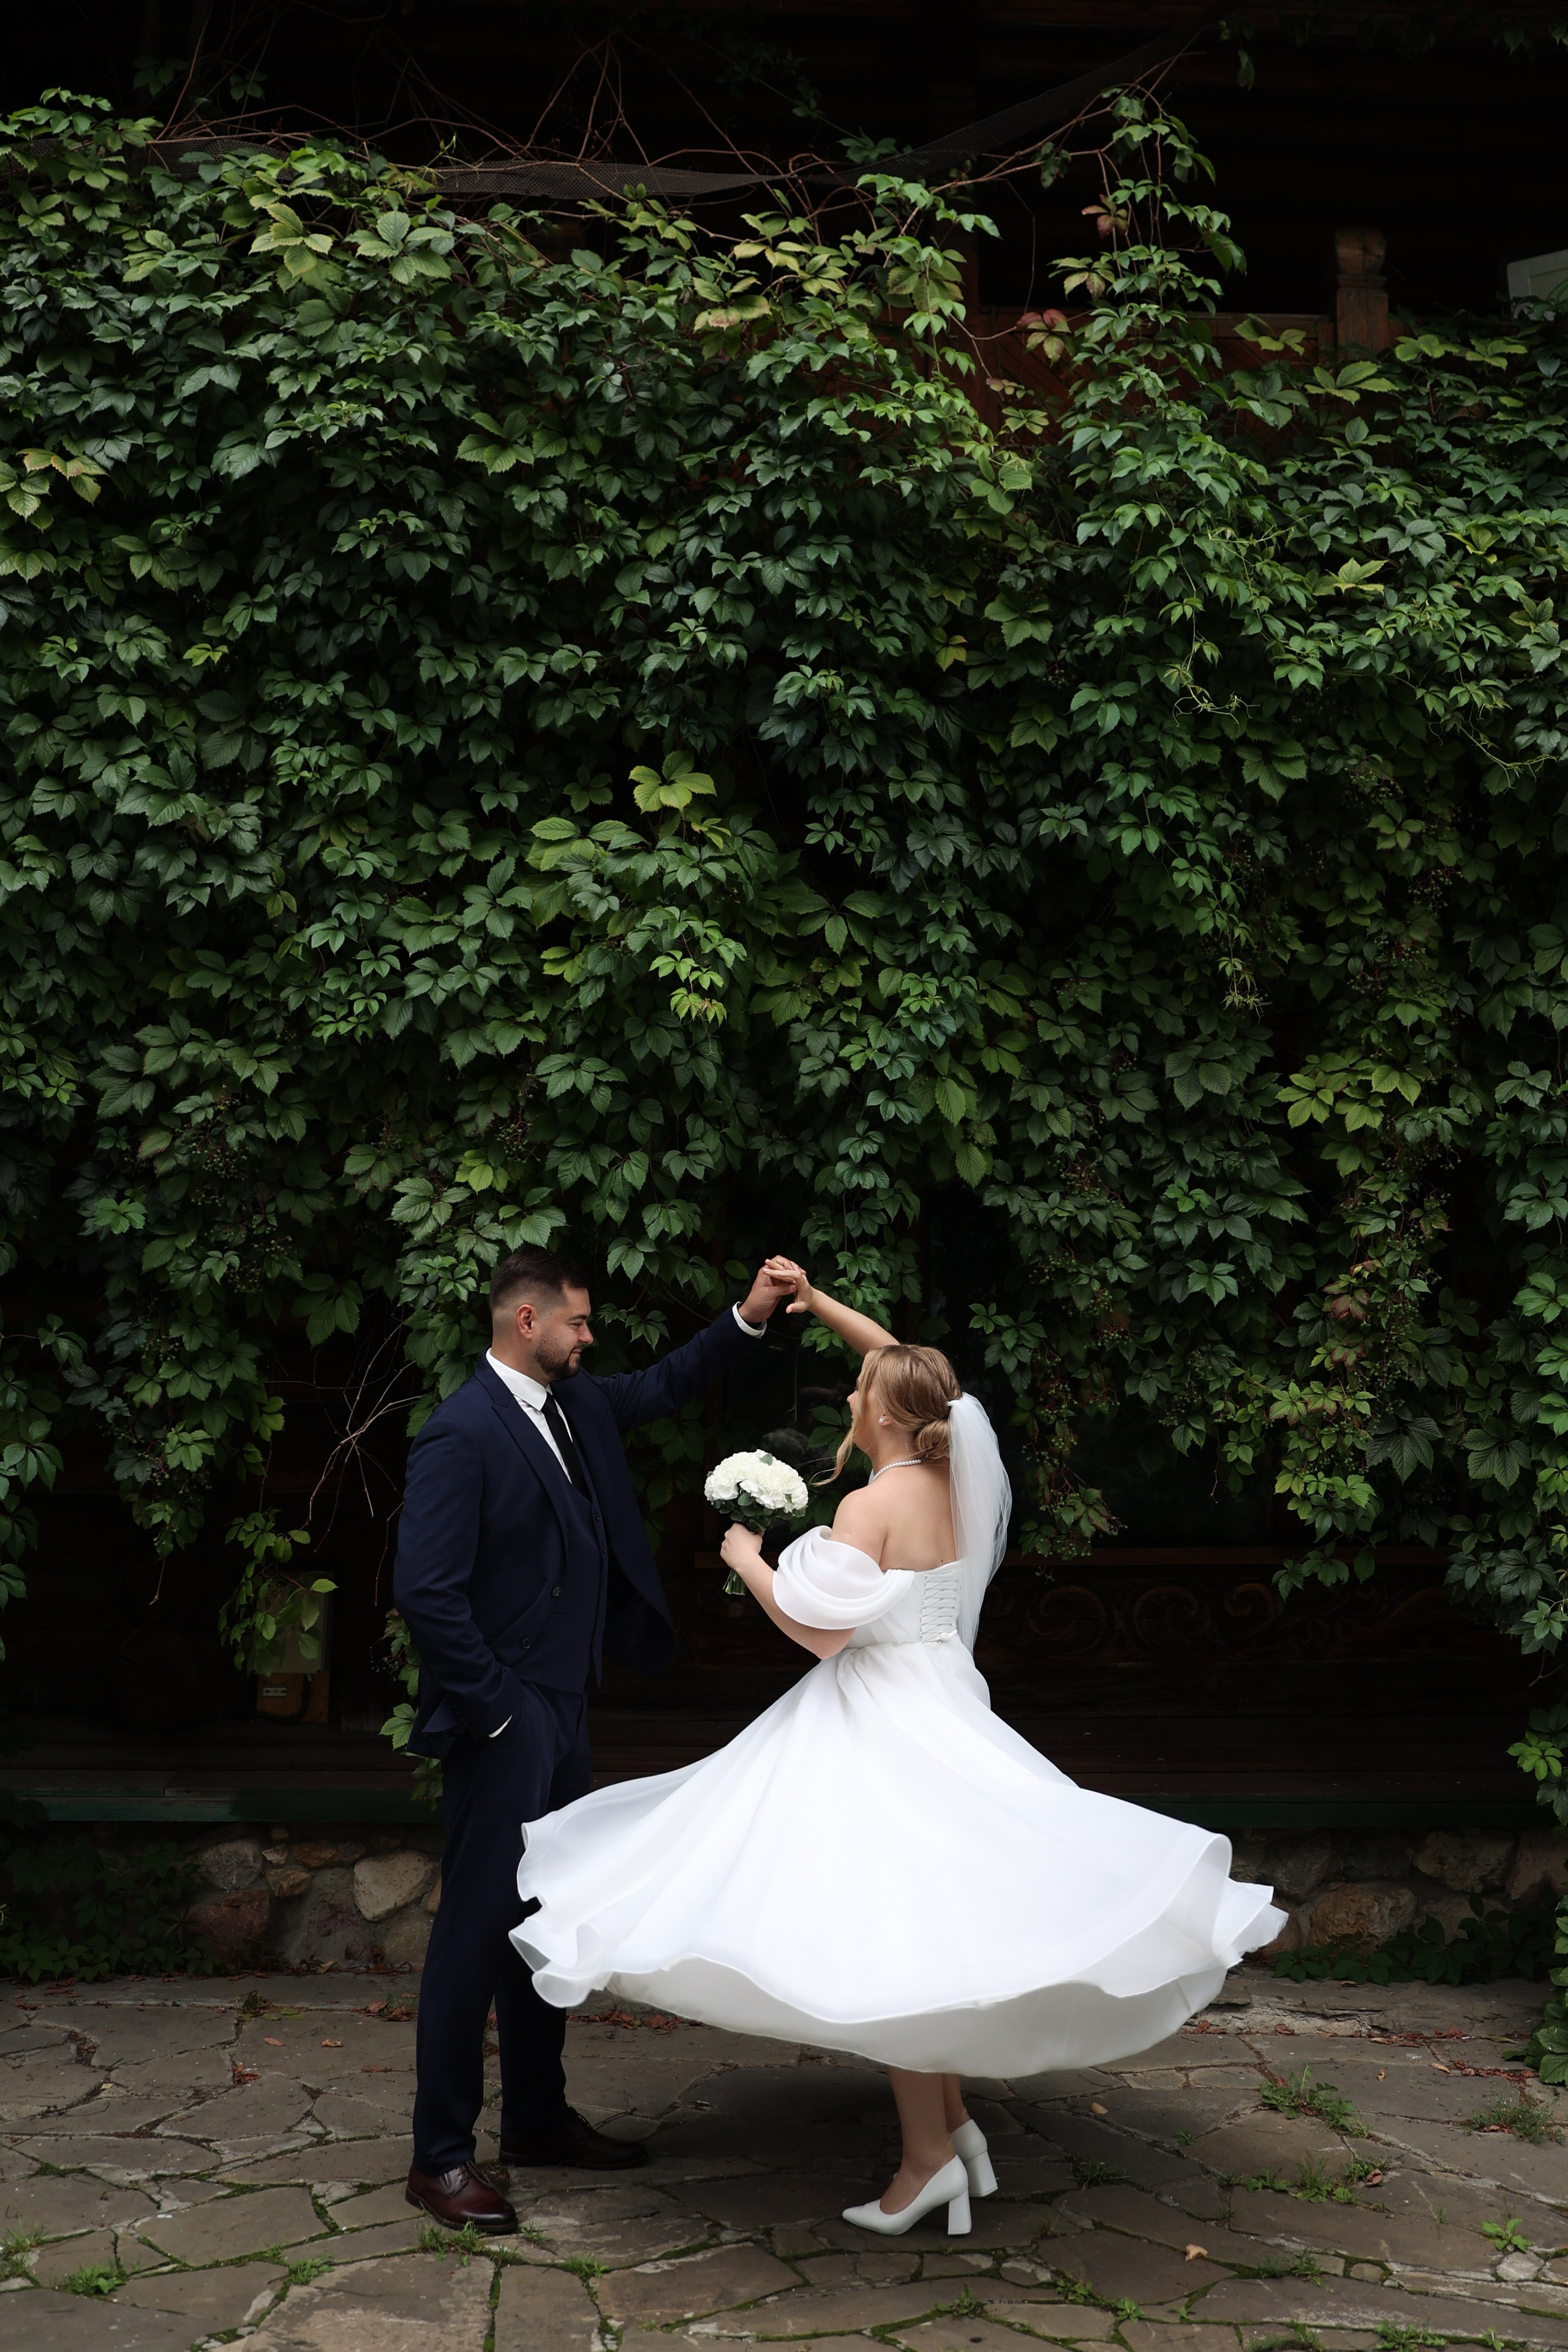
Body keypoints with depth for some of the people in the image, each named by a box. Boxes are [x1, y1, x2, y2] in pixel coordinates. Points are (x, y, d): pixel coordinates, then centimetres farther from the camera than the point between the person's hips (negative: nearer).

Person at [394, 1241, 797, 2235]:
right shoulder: (462, 1434, -18)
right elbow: (427, 1592, -21)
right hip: (505, 1721, -9)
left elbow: (662, 1388, 25)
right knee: (478, 1926, -2)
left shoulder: (574, 1404, 8)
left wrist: (747, 1320, 12)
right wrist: (493, 1709, -17)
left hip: (561, 1713, 9)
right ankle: (442, 2155, 9)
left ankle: (539, 2117, 31)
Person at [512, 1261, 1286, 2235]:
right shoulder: (954, 1477, 4)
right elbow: (908, 1369, 19)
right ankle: (955, 2119, 22)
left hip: (879, 1734, -8)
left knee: (888, 1932, -3)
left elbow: (820, 1629, -18)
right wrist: (821, 1304, 22)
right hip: (939, 1714, 8)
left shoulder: (872, 1506, -18)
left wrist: (750, 1562, -4)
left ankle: (929, 2155, 0)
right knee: (930, 1921, 16)